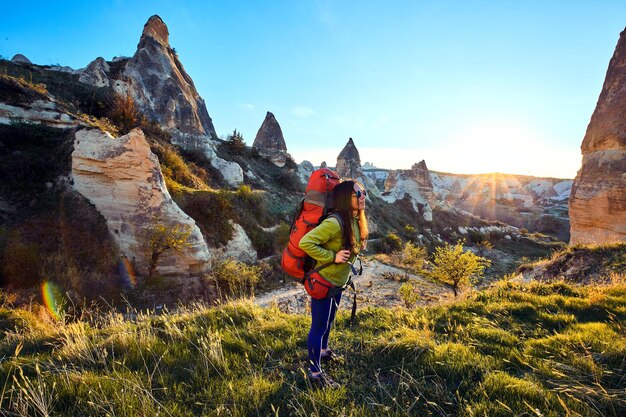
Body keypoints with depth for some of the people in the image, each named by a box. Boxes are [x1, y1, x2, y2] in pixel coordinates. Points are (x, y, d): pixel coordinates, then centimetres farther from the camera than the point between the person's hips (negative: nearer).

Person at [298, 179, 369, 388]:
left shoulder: (355, 221, -2)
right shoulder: (335, 222, -30)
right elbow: (305, 243, -32)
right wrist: (332, 257, -28)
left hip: (338, 282, 9)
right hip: (323, 282, -9)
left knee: (329, 320, 28)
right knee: (319, 326, 7)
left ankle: (323, 350, 52)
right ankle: (315, 372, 26)